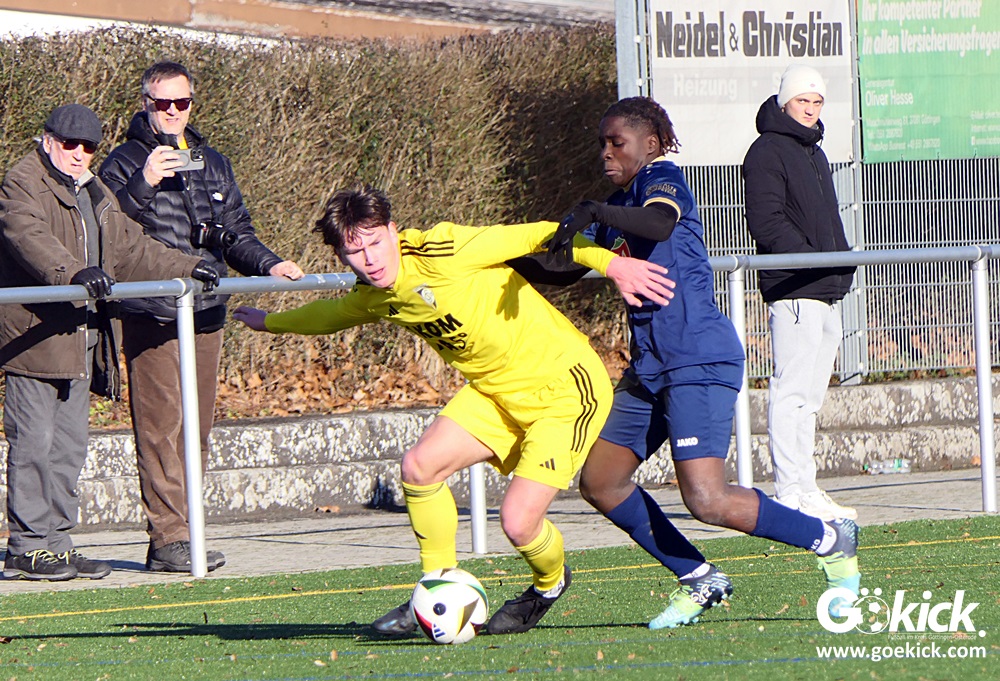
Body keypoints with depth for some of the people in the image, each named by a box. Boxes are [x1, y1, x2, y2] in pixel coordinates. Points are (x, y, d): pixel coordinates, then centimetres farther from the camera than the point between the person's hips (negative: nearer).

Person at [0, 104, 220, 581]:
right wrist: (76, 273, -41)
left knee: (70, 446, 9)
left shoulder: (94, 193, 23)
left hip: (81, 340, 9)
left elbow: (129, 249, 30)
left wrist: (185, 268, 21)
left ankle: (57, 543, 13)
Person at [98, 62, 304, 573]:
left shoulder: (213, 165, 20)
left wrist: (269, 265, 6)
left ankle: (179, 534, 10)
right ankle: (169, 539, -12)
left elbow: (235, 235, 24)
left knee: (196, 430, 6)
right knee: (160, 426, -11)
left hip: (206, 313, 6)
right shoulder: (124, 163, 2)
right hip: (151, 316, -6)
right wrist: (144, 183, -24)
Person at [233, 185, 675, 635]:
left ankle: (550, 585, 21)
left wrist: (612, 264, -36)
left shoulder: (442, 253, -25)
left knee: (518, 523, -15)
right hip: (495, 390, 8)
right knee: (419, 466, -10)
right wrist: (269, 322, 39)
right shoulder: (374, 295, 1)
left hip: (565, 385, -8)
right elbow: (334, 313, 27)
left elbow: (542, 236, -24)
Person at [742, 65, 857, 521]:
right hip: (792, 290, -10)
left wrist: (844, 260, 14)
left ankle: (806, 489, 15)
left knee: (810, 397, 12)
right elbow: (766, 222, -15)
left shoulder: (815, 154, 24)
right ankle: (790, 495, -14)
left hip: (827, 293, 10)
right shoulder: (767, 152, -5)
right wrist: (812, 258, -21)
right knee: (791, 393, -12)